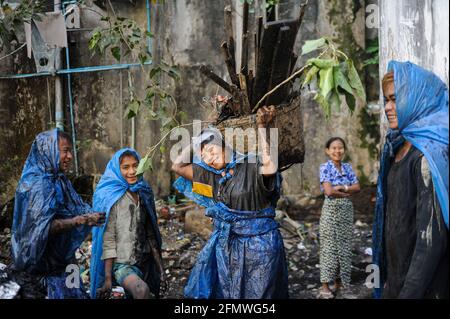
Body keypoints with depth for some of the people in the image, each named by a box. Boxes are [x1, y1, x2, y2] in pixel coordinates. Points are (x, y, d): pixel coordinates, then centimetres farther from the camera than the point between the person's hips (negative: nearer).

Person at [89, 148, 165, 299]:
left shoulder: (144, 192, 5)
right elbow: (108, 240, -13)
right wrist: (108, 278, -14)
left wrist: (159, 265, 11)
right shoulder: (110, 196, -11)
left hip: (145, 262, 6)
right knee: (142, 290, -31)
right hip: (121, 263, -6)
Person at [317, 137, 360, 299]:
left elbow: (357, 187, 1)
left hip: (347, 210, 5)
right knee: (329, 247, -3)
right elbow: (329, 191, -19)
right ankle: (325, 286, 3)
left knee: (344, 246, 9)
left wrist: (342, 187, -14)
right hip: (331, 210, -5)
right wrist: (347, 192, -8)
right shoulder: (325, 167, -9)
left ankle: (339, 281, 21)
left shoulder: (347, 167, 7)